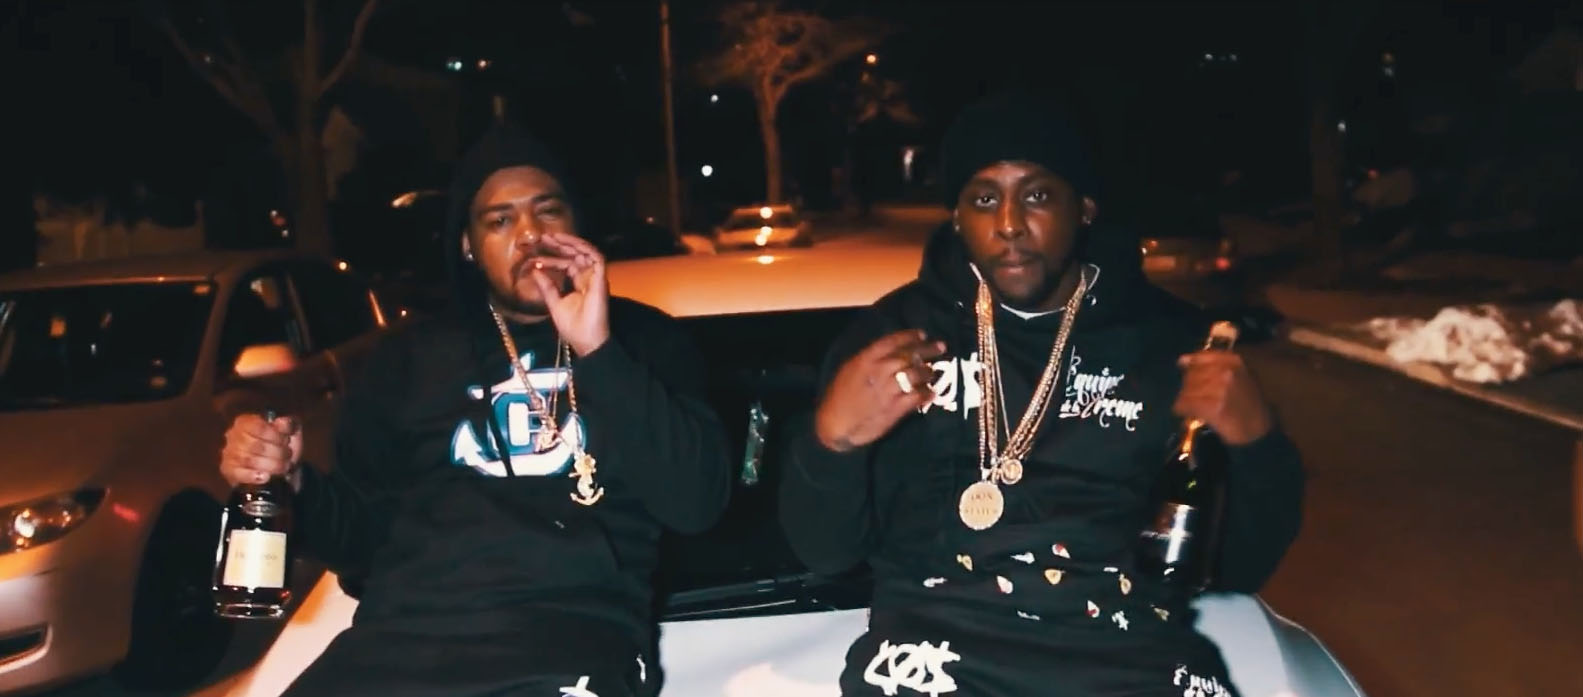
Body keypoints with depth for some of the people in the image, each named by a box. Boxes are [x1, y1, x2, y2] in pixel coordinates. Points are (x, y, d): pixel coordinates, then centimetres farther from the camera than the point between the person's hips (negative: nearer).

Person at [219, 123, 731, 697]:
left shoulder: (641, 338, 12)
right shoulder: (410, 357, 19)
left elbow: (696, 504, -2)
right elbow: (358, 534, 21)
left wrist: (598, 351, -8)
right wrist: (290, 483, 0)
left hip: (571, 641, -2)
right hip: (398, 640, 3)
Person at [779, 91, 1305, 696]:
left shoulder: (1167, 338, 11)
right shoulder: (897, 329, 9)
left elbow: (1240, 566, 13)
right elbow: (823, 551, 7)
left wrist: (1256, 445, -6)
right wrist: (833, 438, -13)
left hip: (1129, 644, 2)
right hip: (940, 637, -1)